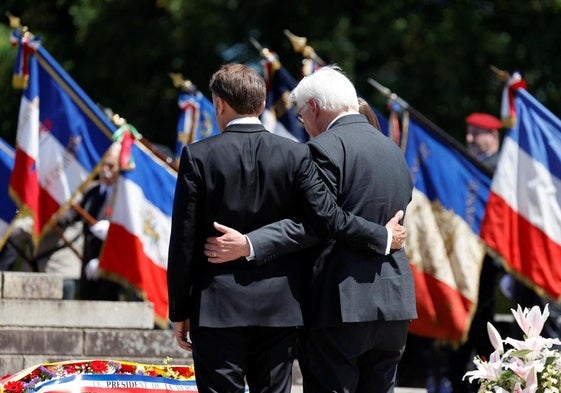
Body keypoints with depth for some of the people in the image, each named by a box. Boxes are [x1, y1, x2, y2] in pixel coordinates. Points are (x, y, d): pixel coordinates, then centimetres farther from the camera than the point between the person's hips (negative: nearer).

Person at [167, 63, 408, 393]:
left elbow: (184, 241, -4)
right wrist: (382, 238, 7)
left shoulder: (198, 156, -5)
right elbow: (327, 217, -8)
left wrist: (179, 312, 3)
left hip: (217, 307, -2)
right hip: (279, 307, 2)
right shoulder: (296, 155, 0)